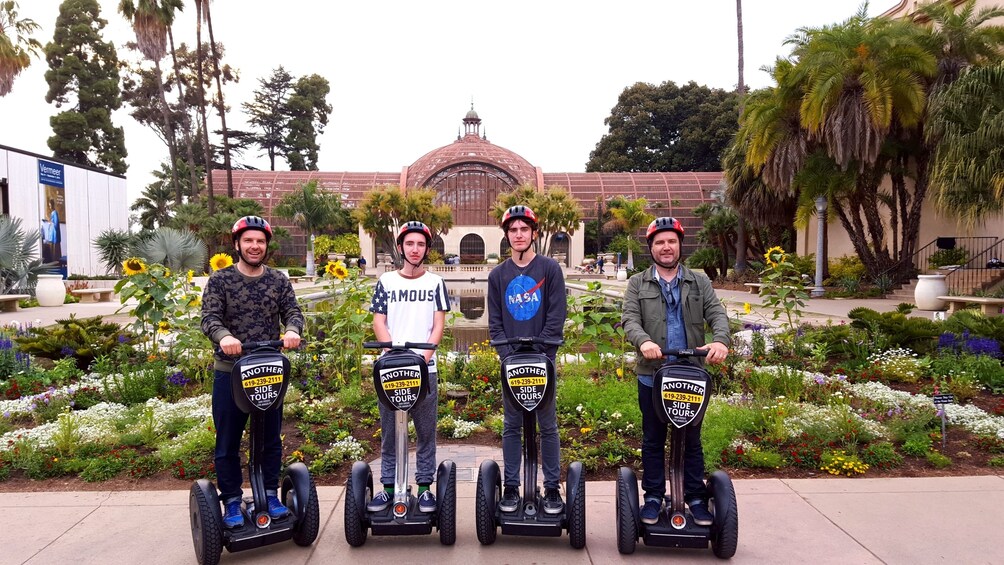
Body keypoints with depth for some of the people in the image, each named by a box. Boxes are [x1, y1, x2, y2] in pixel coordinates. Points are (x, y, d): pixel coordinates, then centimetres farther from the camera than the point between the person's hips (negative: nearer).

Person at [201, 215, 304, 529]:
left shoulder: (279, 280, 5)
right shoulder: (220, 280, -1)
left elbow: (292, 311, -4)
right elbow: (209, 317, -12)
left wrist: (293, 330, -27)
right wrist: (223, 335, -34)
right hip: (229, 372, -2)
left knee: (271, 438, 11)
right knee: (228, 442, 6)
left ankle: (271, 495, 26)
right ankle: (232, 503, 19)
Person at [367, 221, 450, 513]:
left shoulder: (435, 283, 7)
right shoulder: (386, 281, 8)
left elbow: (438, 325, 3)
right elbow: (379, 323, 5)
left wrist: (423, 356, -11)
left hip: (425, 368, 0)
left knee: (426, 431, 5)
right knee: (389, 431, 7)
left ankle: (425, 487, 14)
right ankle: (388, 486, 17)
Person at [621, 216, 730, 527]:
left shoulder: (699, 282, 9)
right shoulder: (638, 284, 6)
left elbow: (717, 314, -2)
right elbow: (630, 319, -7)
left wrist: (720, 340, -23)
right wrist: (644, 341, -28)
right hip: (652, 375, -1)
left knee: (692, 440, 10)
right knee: (653, 440, 9)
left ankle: (696, 498, 22)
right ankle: (653, 497, 21)